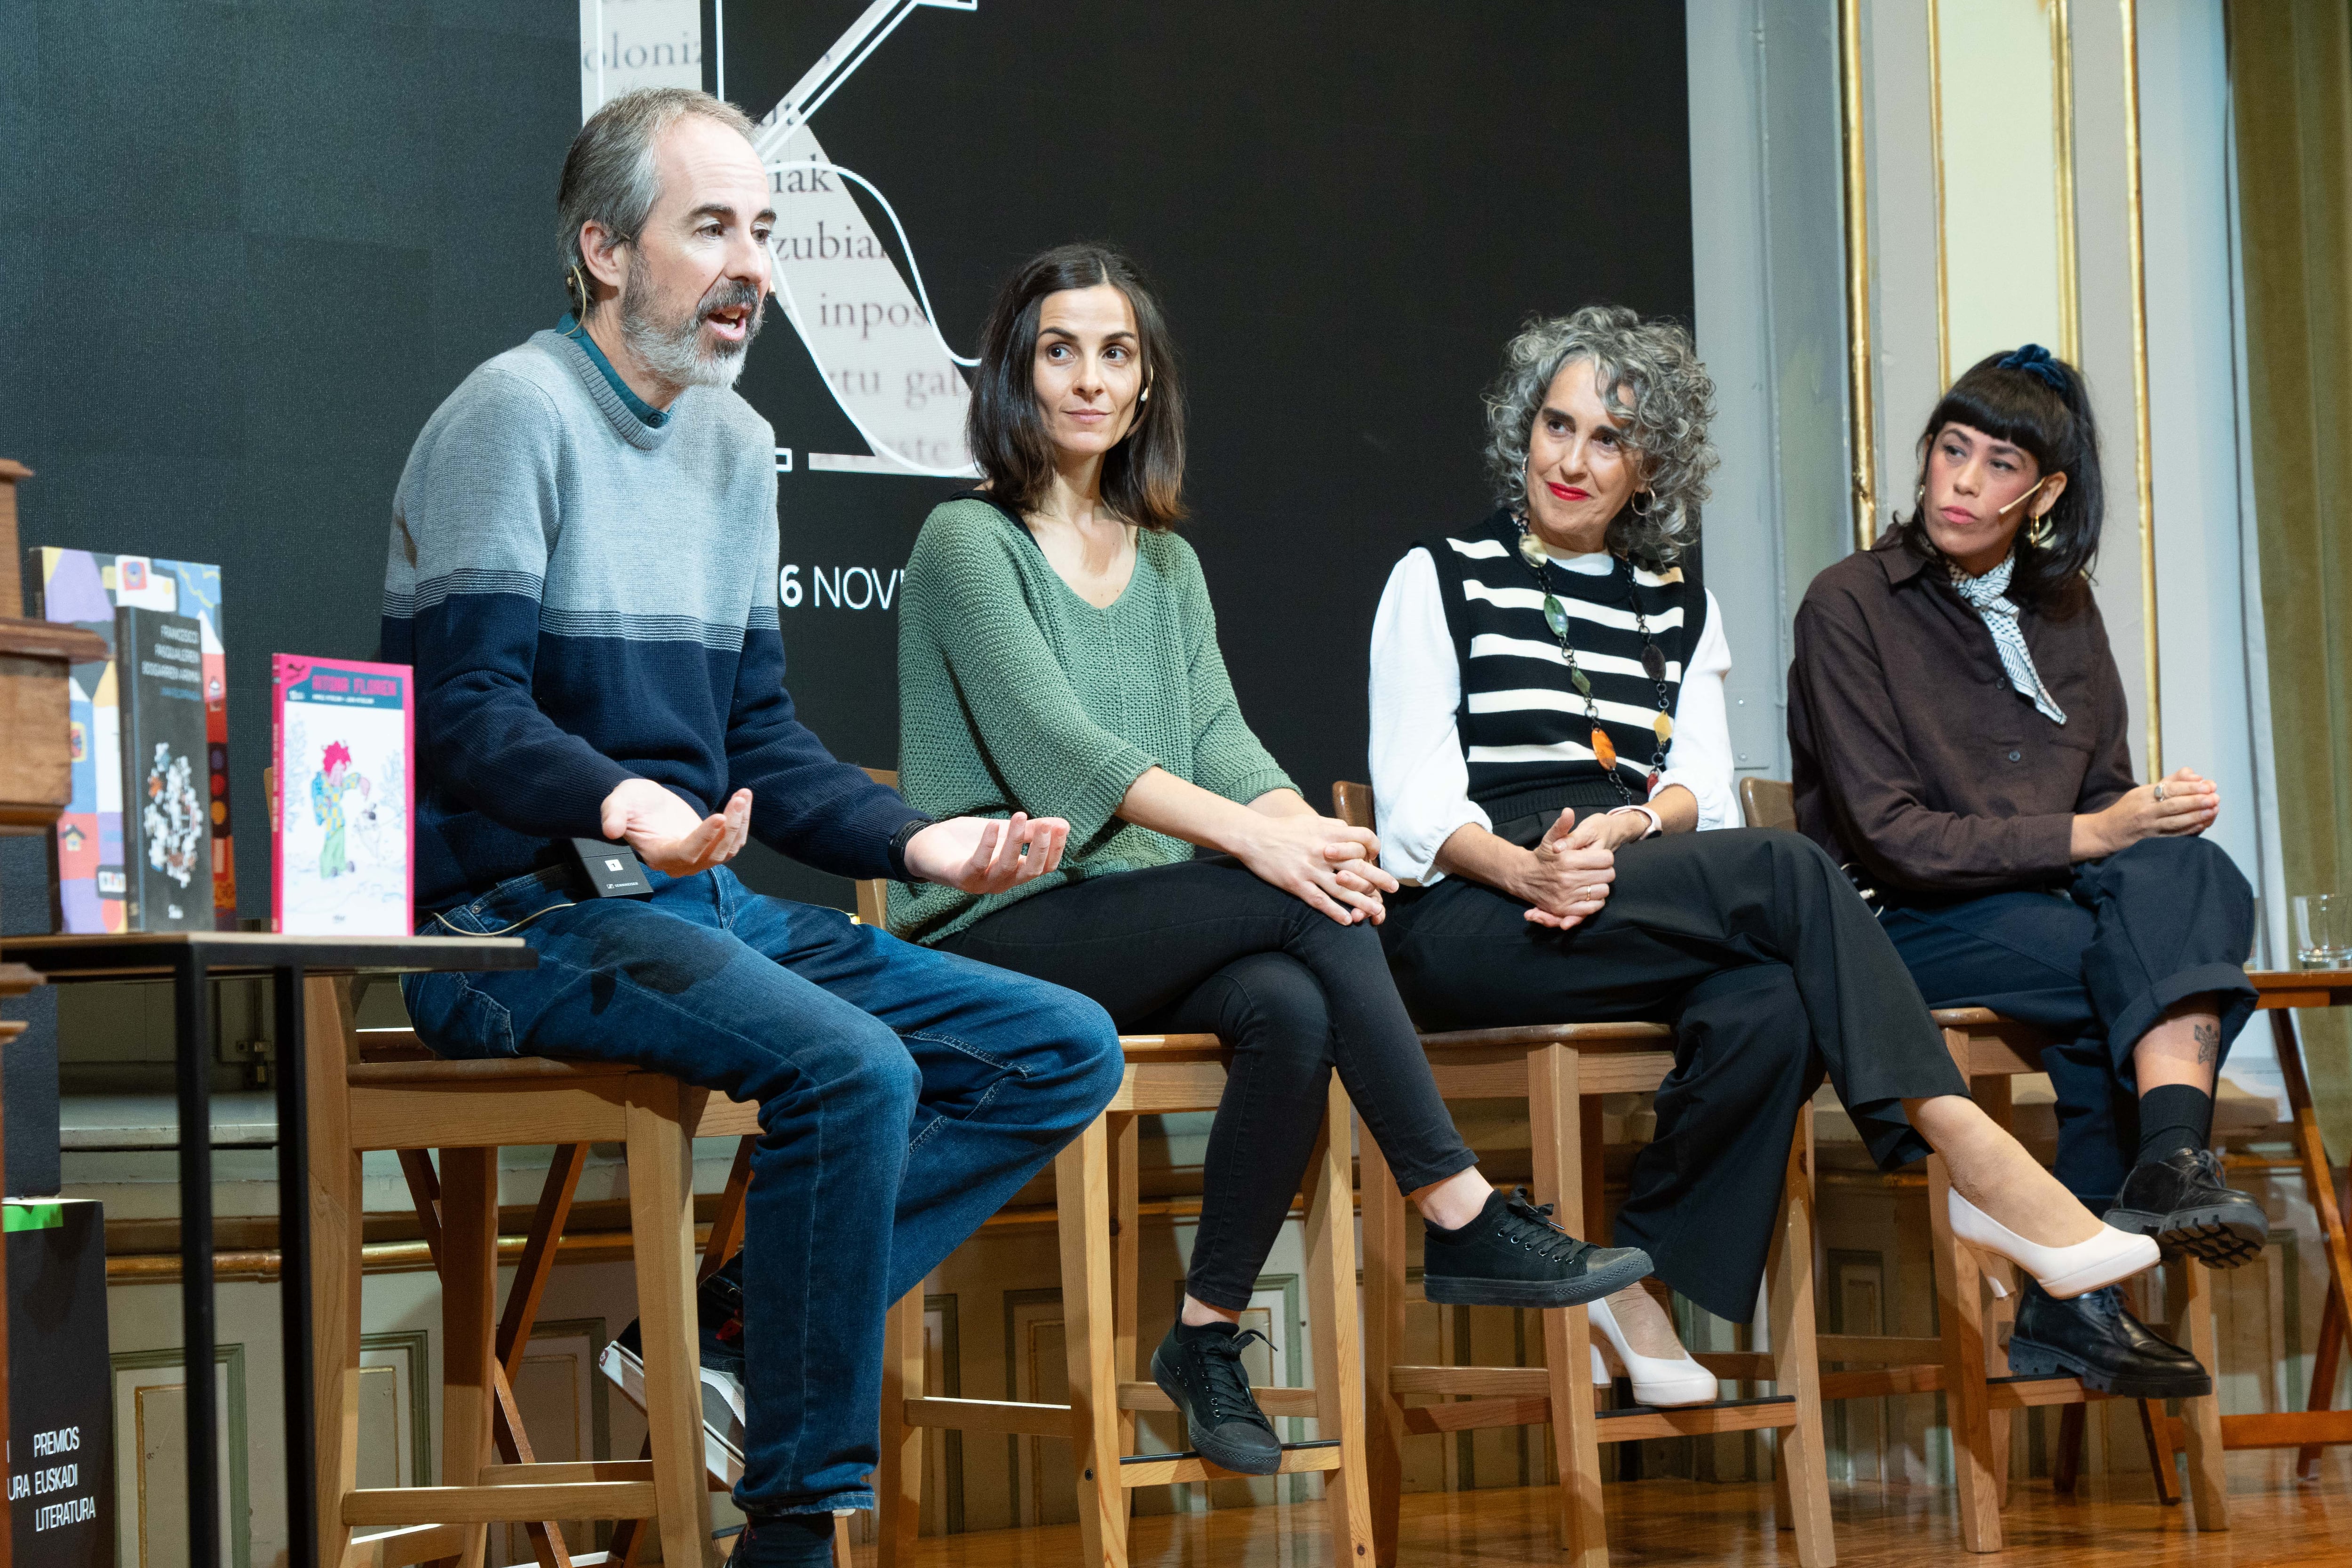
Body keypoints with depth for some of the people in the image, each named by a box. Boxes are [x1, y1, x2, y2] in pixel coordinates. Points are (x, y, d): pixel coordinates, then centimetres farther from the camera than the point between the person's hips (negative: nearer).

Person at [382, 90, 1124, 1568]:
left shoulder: (735, 442, 18)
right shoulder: (521, 411, -8)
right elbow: (468, 710, -17)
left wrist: (918, 839, 4)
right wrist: (619, 807, -35)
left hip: (703, 899, 9)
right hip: (524, 920, -9)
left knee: (1068, 1049, -3)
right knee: (853, 1068, -32)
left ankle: (747, 1314, -13)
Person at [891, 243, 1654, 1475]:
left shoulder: (1167, 563, 19)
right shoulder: (969, 543, -3)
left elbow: (1221, 737, 6)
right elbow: (1057, 741, -16)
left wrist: (1309, 831, -18)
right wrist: (1255, 835, -27)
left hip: (1140, 932, 6)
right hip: (997, 934, -5)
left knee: (1292, 1009, -29)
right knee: (1299, 907, -27)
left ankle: (1208, 1338, -17)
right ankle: (1461, 1217, -23)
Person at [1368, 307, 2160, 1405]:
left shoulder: (1676, 607, 23)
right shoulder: (1441, 580, 11)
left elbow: (1704, 786, 10)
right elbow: (1416, 800, 0)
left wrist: (1620, 828, -14)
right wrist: (1524, 868, -21)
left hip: (1644, 908, 4)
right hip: (1467, 923, -4)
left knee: (1769, 1007, -34)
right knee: (1785, 875, -29)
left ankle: (1642, 1275, -21)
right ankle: (1979, 1163, -34)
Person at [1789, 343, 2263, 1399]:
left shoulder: (2063, 611, 15)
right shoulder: (1851, 608, -4)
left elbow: (2106, 799, 15)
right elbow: (1890, 837, -12)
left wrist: (2157, 822, -10)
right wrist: (2087, 836, -18)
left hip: (2058, 902, 5)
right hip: (1901, 928, -5)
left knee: (2185, 871, -30)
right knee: (2140, 965, -32)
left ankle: (2170, 1157, -40)